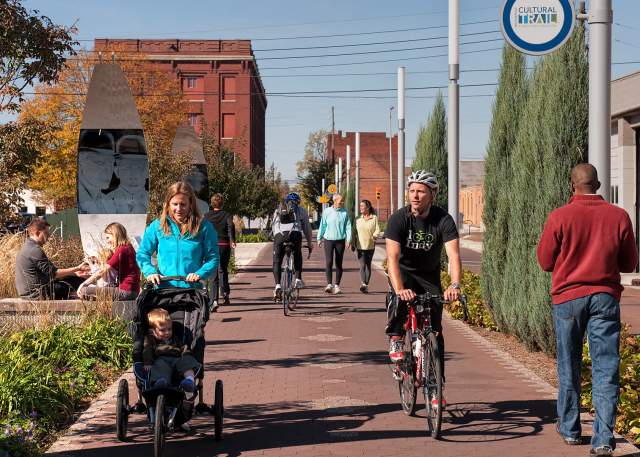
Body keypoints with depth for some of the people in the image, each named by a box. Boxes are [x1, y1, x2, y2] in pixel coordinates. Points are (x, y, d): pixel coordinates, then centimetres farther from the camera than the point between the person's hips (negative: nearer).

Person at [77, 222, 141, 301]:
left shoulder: (121, 250, -12)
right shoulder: (128, 248, 19)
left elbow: (102, 271, -13)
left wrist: (84, 284, -8)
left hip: (125, 292, -11)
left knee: (84, 291, -15)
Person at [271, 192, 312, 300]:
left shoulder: (278, 210, 33)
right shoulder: (301, 210, 27)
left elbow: (273, 227, 32)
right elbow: (306, 228, 27)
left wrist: (276, 239, 40)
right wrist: (309, 243, 36)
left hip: (279, 235, 1)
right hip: (295, 234, 0)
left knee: (277, 262, 10)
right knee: (297, 256, 26)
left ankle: (278, 286, -6)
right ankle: (298, 280, 14)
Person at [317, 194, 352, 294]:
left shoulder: (344, 212, 3)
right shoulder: (327, 212, 1)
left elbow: (348, 226, 3)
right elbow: (322, 225, 8)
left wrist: (348, 240, -6)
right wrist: (319, 238, 11)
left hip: (340, 240, 1)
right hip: (328, 240, -1)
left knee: (339, 263, 6)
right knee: (328, 262, -11)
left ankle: (337, 285, 15)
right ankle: (329, 284, -14)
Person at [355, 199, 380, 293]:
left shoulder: (374, 218, 2)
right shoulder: (358, 219, 9)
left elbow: (377, 229, -4)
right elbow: (354, 231, 12)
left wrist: (374, 236, -23)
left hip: (370, 246, 0)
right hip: (360, 246, 0)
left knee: (368, 265, 8)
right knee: (362, 265, -12)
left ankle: (367, 285, 17)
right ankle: (363, 284, -25)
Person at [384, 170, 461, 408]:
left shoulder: (443, 220, -21)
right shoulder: (399, 218, -23)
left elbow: (453, 254, -33)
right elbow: (393, 257, -34)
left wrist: (454, 285, -52)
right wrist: (399, 288, -50)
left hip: (430, 275, 1)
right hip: (404, 271, -1)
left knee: (435, 330, -6)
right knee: (402, 296, -37)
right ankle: (395, 339, -15)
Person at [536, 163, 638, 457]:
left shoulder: (559, 217, -8)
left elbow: (545, 261, 0)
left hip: (568, 296, 0)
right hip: (606, 297, 0)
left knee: (569, 366, 15)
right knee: (606, 369, 2)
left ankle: (569, 429, 27)